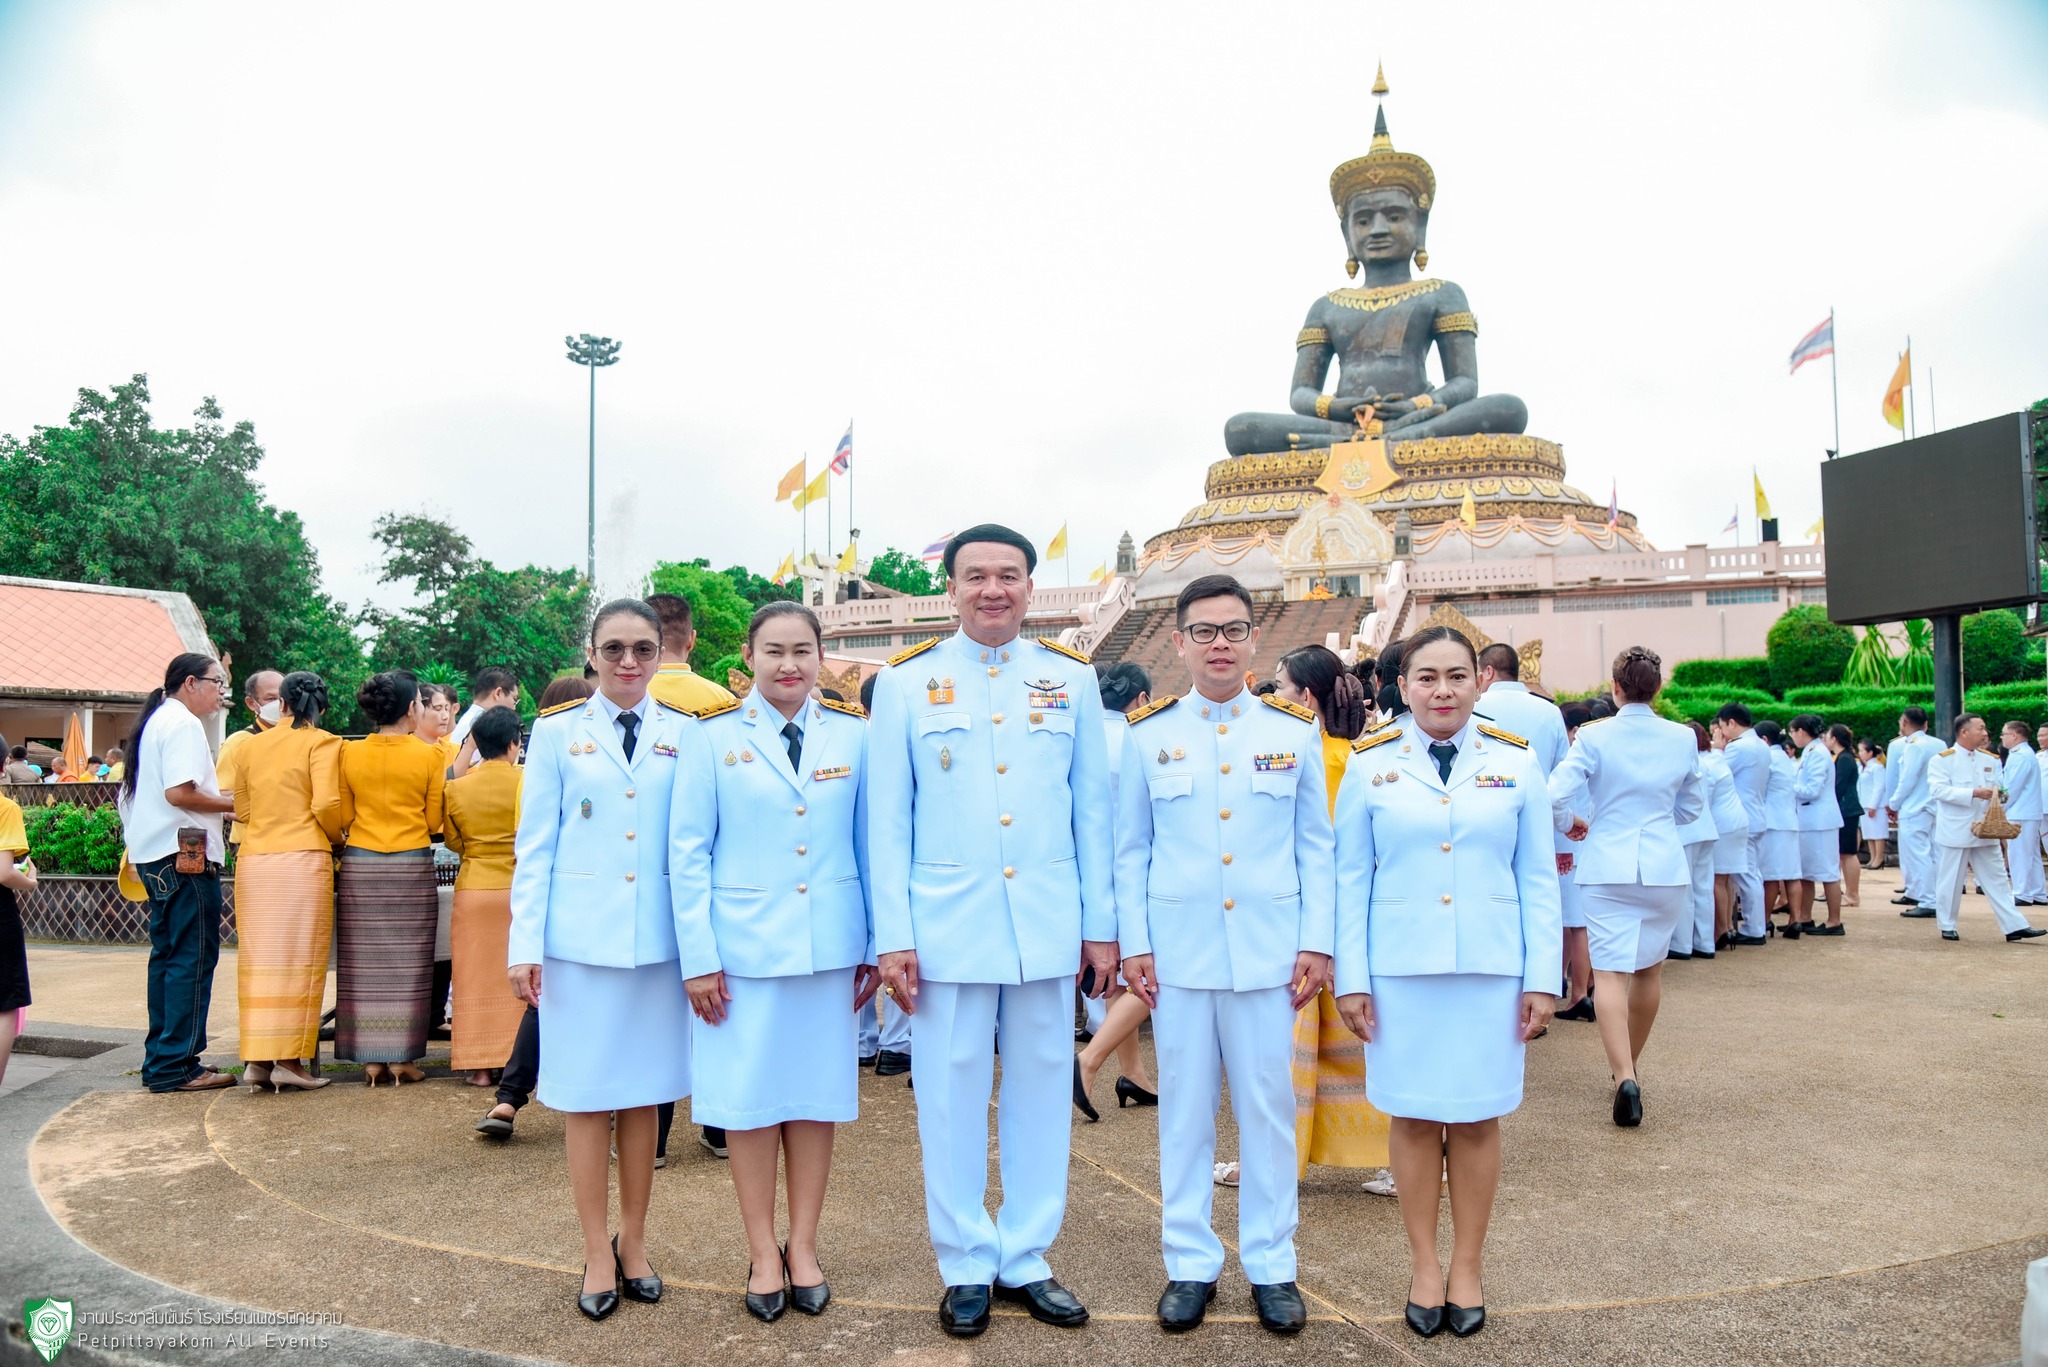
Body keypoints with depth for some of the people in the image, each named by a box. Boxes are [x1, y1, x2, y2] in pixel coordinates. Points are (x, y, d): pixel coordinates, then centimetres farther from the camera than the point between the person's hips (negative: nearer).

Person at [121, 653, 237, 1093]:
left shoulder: (157, 720, 19)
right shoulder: (183, 723, -11)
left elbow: (151, 791, 21)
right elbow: (179, 792, -22)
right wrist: (234, 804, -12)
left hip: (155, 856, 11)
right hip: (185, 856, -11)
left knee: (168, 954, 15)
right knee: (193, 958, -7)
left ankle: (162, 1058, 21)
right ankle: (175, 1065, -5)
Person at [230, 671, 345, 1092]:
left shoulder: (249, 745, 12)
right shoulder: (322, 743, -3)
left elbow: (241, 810, 12)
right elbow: (327, 803, -14)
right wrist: (337, 836, 4)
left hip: (253, 860, 4)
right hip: (303, 858, -4)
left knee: (258, 960, 8)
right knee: (298, 960, 0)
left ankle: (256, 1060, 9)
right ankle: (288, 1059, 0)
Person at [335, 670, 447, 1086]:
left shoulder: (350, 753, 2)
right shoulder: (430, 756, -5)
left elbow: (343, 817, 5)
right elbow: (434, 821, -2)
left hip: (359, 865, 3)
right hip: (411, 866, -2)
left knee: (364, 963, 8)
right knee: (407, 965, 4)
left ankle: (370, 1058, 11)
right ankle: (401, 1059, 6)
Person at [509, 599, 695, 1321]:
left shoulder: (686, 735, 4)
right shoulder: (557, 733, 3)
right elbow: (535, 846, 2)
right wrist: (525, 944, -4)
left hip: (658, 937, 1)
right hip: (580, 937, -1)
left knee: (644, 1095, 10)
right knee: (588, 1098, 5)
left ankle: (633, 1243, 26)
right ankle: (597, 1254, 19)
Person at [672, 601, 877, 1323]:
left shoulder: (852, 734, 3)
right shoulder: (712, 737, -1)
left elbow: (870, 846, 5)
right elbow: (688, 853, -2)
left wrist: (878, 946, 4)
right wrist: (698, 958, -6)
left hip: (828, 947, 2)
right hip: (743, 946, -1)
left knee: (817, 1094, 9)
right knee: (750, 1098, 6)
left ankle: (803, 1246, 25)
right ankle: (763, 1252, 22)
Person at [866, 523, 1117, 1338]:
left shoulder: (1071, 679, 5)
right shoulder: (906, 682, 1)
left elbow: (1093, 810, 6)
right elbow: (887, 820, 0)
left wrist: (1100, 925, 4)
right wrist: (893, 936, -4)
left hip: (1048, 927, 2)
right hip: (947, 927, -1)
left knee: (1041, 1094, 10)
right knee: (951, 1100, 7)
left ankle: (1025, 1258, 26)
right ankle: (965, 1266, 24)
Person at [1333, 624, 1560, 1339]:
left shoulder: (1516, 763, 3)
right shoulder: (1371, 763, 1)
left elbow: (1538, 879, 4)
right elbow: (1350, 879, 1)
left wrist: (1542, 979, -1)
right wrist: (1351, 979, -4)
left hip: (1491, 971, 1)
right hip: (1400, 972, 0)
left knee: (1477, 1117, 9)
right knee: (1414, 1115, 7)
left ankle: (1468, 1264, 25)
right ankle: (1423, 1262, 23)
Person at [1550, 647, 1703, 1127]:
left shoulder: (1593, 737, -8)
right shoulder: (1682, 738, 2)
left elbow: (1556, 795, -16)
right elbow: (1692, 807, 13)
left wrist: (1570, 825, 5)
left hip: (1608, 866, -3)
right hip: (1665, 867, 3)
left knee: (1610, 972, -4)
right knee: (1649, 969, 18)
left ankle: (1624, 1077, -21)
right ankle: (1629, 1066, 34)